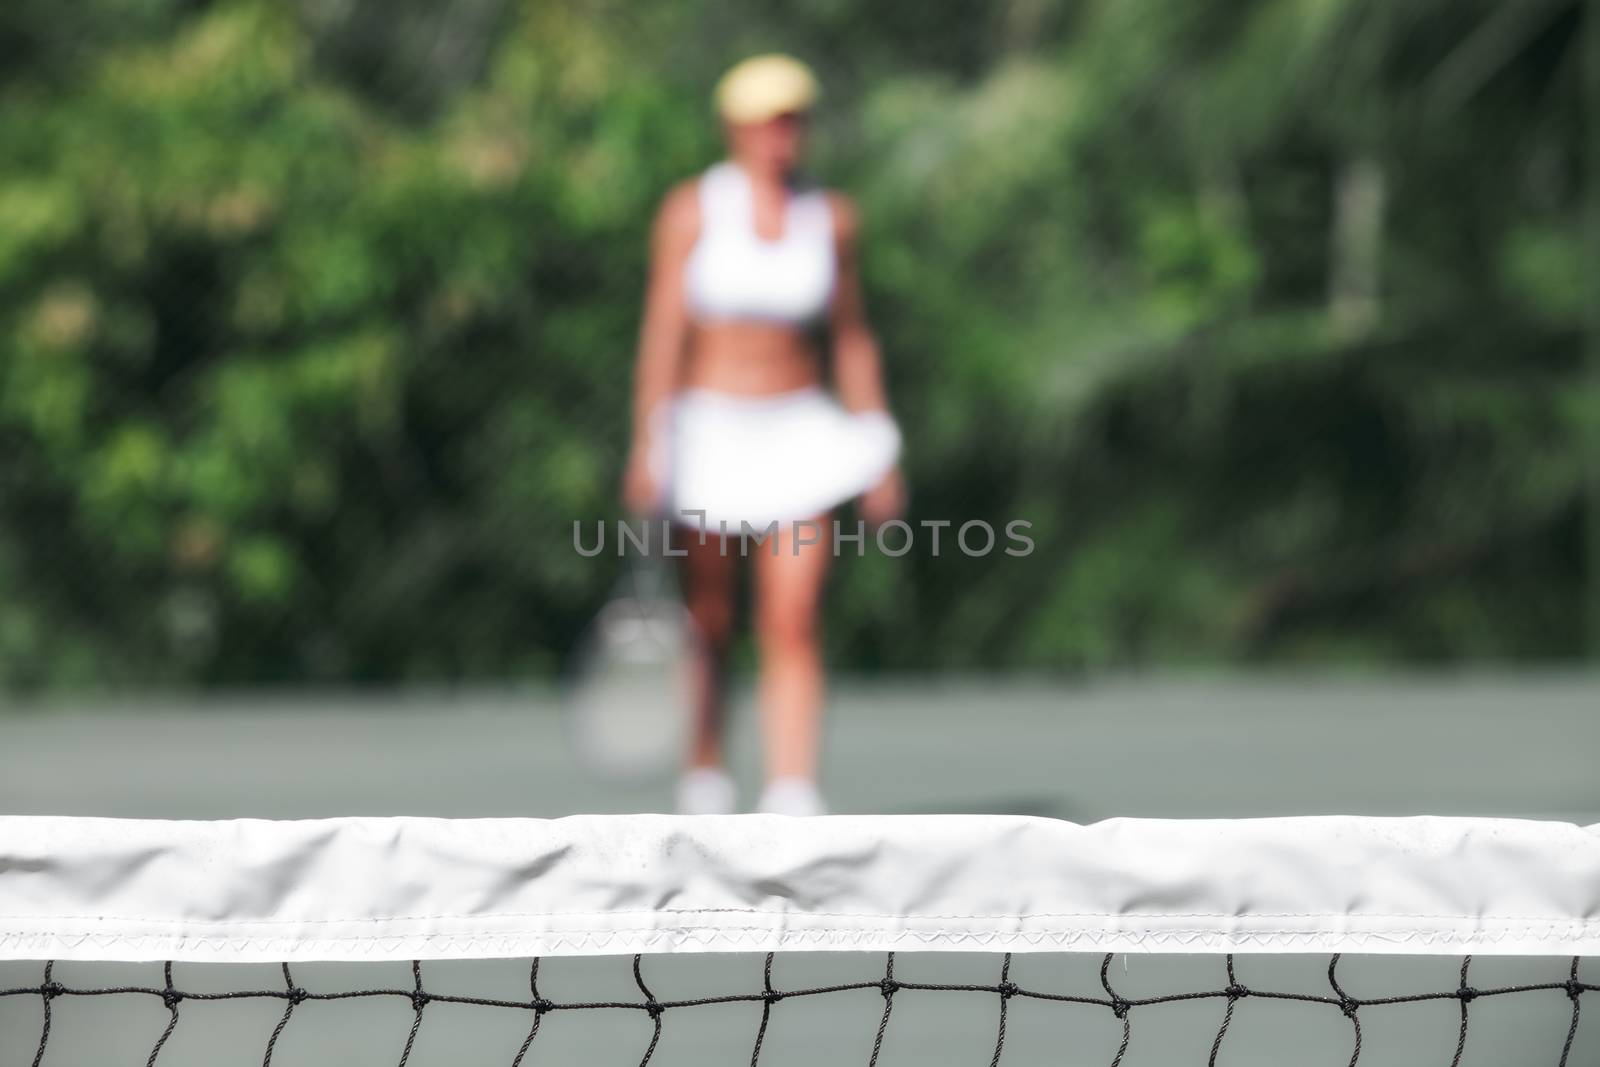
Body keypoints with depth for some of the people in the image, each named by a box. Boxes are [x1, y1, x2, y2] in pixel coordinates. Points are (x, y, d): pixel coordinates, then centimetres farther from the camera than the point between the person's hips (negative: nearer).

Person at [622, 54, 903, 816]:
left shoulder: (831, 218, 4)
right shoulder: (691, 210, -4)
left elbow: (852, 338, 10)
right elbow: (663, 333, -7)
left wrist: (880, 459, 8)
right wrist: (647, 449, -14)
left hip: (798, 432, 1)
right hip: (709, 429, -1)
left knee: (793, 625, -9)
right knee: (709, 626, 6)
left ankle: (792, 803, -14)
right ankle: (704, 783, 23)